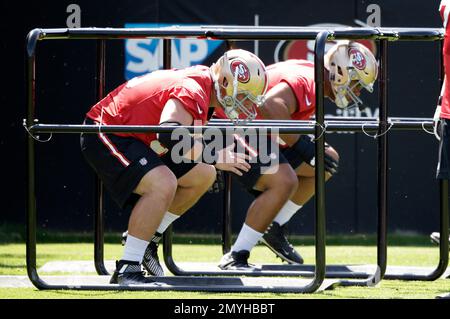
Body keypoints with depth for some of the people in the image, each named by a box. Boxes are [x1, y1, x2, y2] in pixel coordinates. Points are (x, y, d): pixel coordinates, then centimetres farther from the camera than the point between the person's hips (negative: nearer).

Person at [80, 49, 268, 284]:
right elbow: (170, 135, -42)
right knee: (163, 184, -31)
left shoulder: (200, 81, 4)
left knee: (203, 176, 9)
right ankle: (127, 269, -24)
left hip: (132, 138, 11)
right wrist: (215, 157, -31)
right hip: (104, 137, -11)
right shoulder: (192, 93, -26)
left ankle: (147, 238, 16)